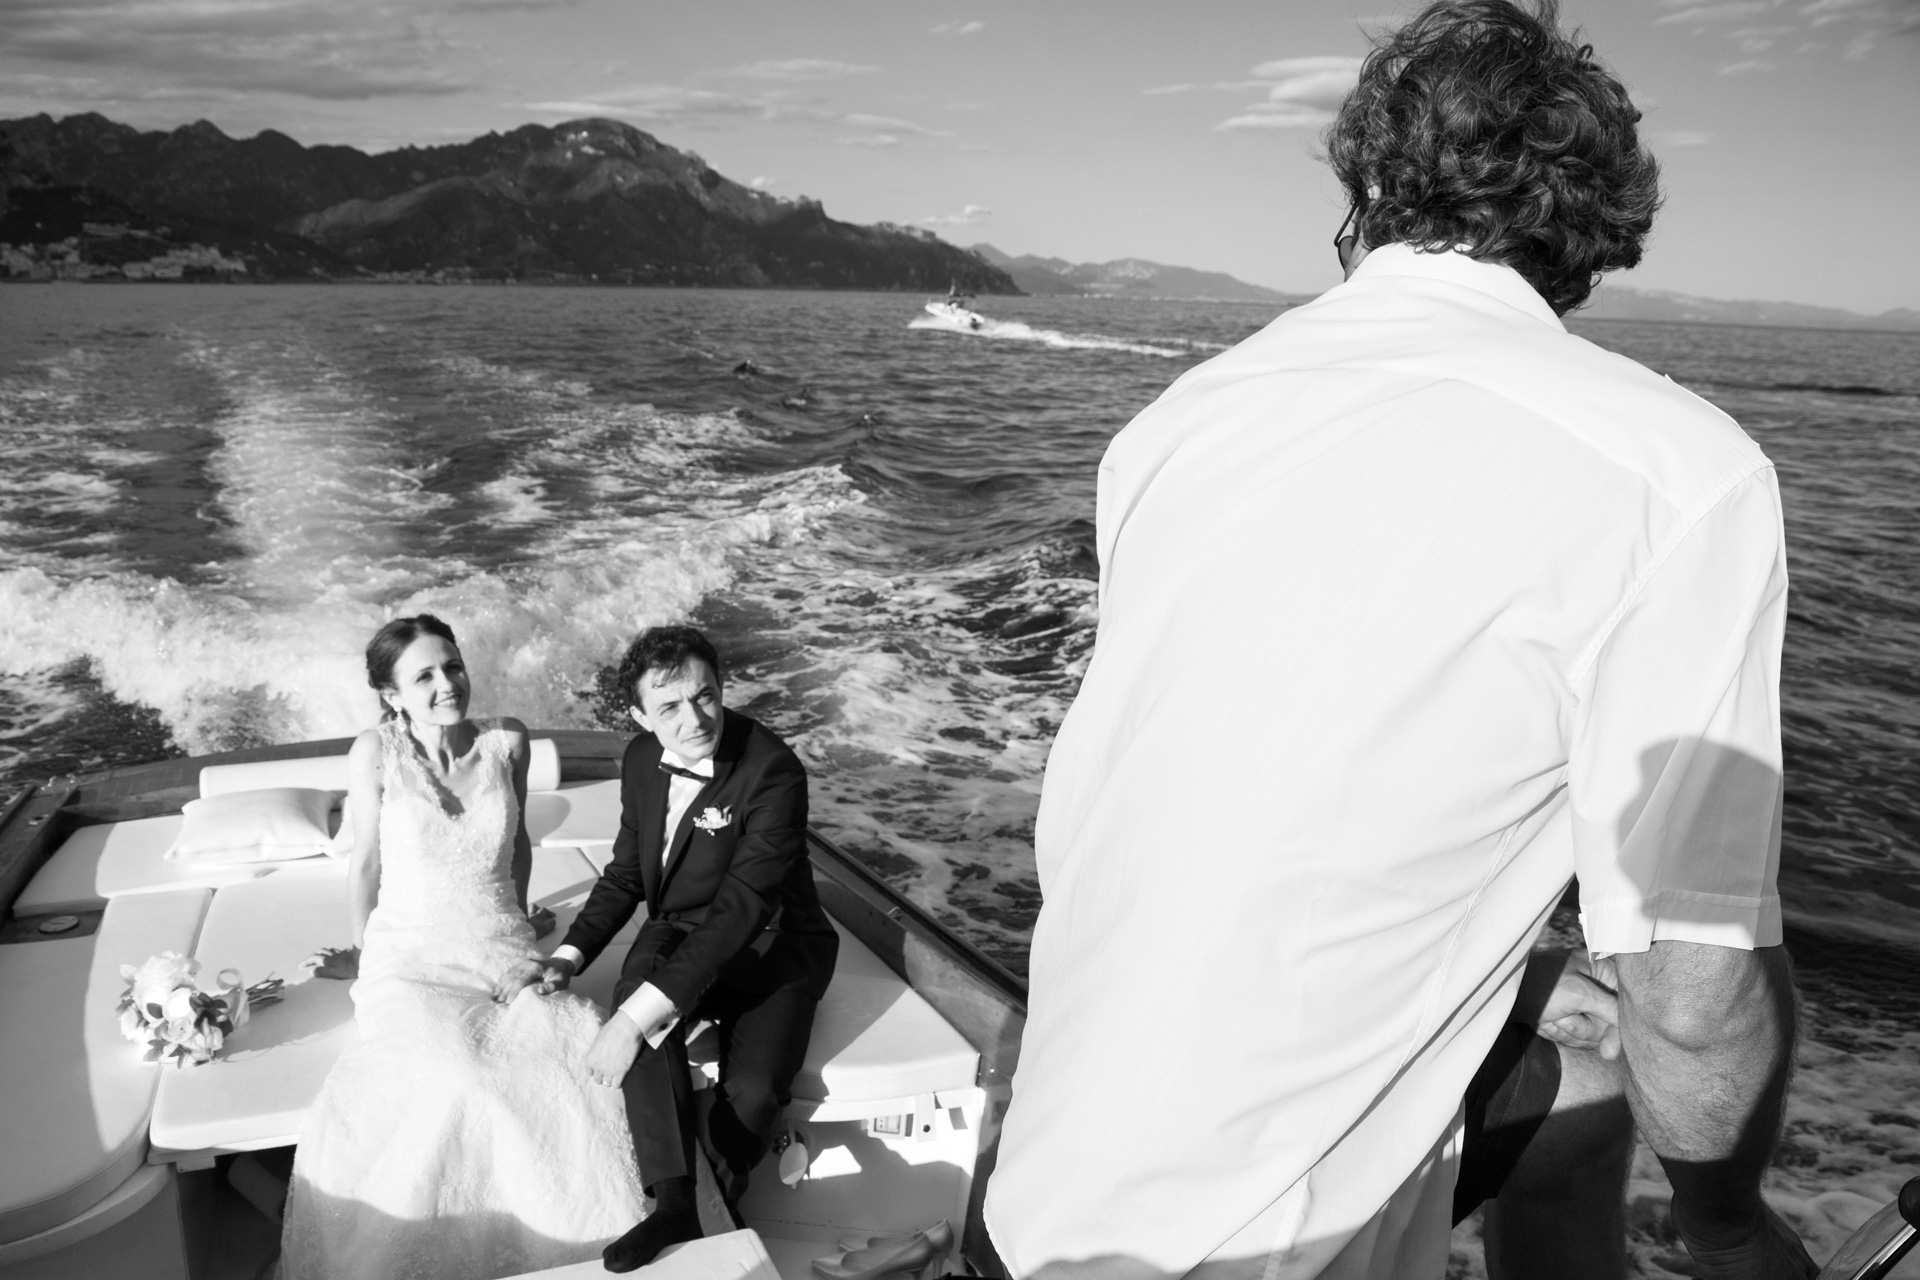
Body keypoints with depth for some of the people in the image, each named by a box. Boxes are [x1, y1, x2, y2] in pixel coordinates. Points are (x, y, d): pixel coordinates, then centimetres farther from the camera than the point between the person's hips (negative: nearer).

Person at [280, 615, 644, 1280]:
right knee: (456, 1083, -31)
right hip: (412, 955, -2)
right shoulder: (376, 752, -9)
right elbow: (366, 863, 3)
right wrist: (364, 951, 11)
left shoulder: (507, 740, -1)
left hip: (505, 950, 3)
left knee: (583, 1060, -24)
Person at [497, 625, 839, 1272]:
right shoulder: (642, 759, -3)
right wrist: (568, 957, -5)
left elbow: (738, 911, -32)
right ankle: (675, 1203, -21)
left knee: (752, 1089, -28)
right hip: (680, 930, 5)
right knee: (639, 1015, -30)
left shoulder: (773, 773, -26)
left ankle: (718, 1213, 3)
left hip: (770, 944, -4)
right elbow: (625, 874, 10)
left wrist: (634, 1020, -37)